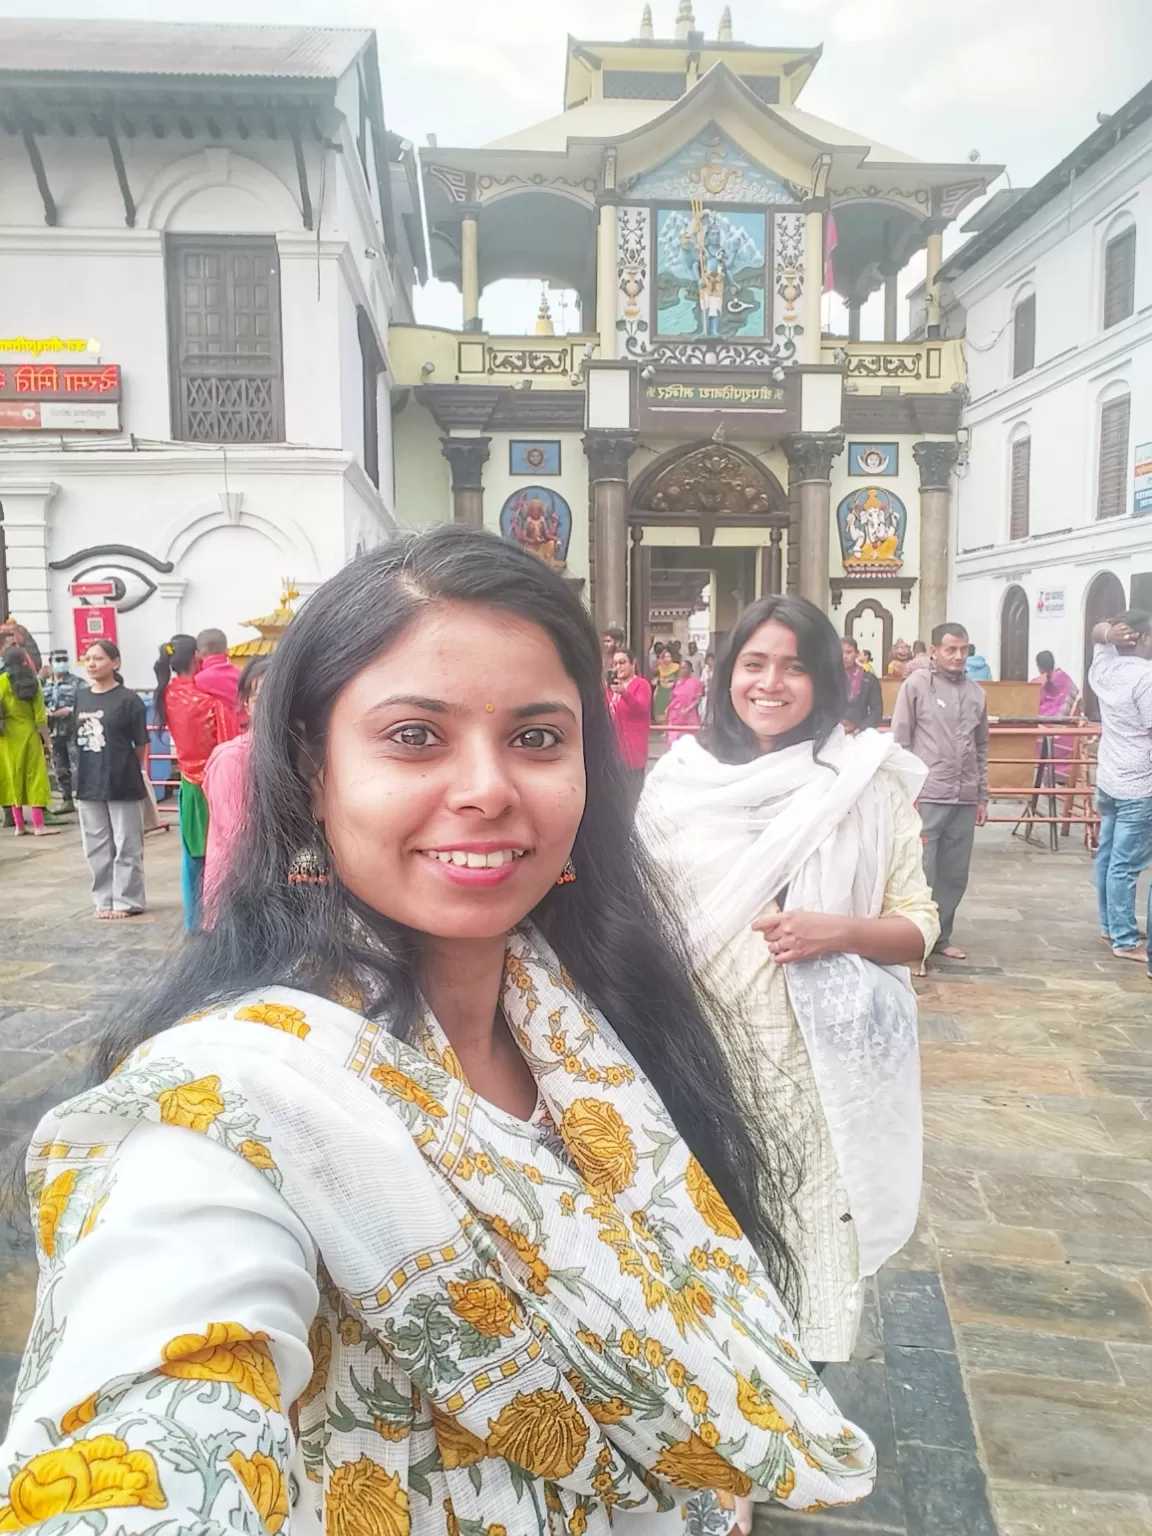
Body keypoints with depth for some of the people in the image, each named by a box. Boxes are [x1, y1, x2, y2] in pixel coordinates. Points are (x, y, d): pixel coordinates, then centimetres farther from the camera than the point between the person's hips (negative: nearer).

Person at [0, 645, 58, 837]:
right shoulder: (32, 682, 0)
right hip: (29, 735, 0)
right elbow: (40, 716, -2)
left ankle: (19, 825, 9)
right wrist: (47, 740, 2)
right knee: (34, 778, 3)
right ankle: (39, 826, 1)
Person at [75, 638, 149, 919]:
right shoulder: (80, 698, 7)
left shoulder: (128, 699, -9)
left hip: (123, 783, -5)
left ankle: (126, 901, 13)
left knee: (126, 848, 3)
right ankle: (104, 900, 24)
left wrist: (128, 770, 3)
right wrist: (83, 771, 7)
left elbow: (141, 744, -5)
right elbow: (76, 737, 14)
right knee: (96, 848, 13)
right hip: (89, 783, 6)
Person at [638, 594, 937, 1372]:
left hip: (820, 1058, -1)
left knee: (813, 1229, 7)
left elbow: (918, 926, 1)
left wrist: (839, 932, -17)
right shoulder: (680, 779, 1)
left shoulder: (870, 783, -3)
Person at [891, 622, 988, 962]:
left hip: (964, 800, 5)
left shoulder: (976, 692, 11)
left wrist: (982, 796, 15)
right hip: (927, 797, -5)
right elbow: (899, 743, -5)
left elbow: (981, 749, 16)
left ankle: (940, 937, 25)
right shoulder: (915, 686, -4)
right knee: (921, 875, -2)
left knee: (955, 876, 11)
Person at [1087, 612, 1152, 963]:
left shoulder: (1104, 667, 5)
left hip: (1108, 779, 9)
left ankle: (1110, 924, 27)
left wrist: (1107, 634, -1)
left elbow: (1096, 632, 21)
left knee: (1108, 855, 16)